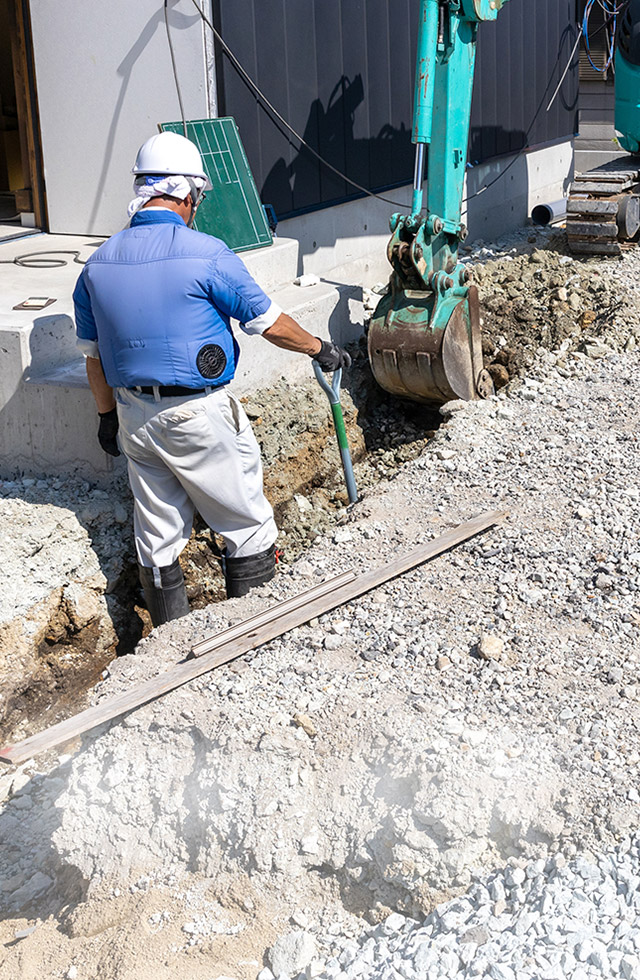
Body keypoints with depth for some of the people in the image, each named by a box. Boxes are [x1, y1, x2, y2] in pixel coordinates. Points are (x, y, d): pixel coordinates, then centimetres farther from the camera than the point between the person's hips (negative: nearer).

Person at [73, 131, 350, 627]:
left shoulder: (98, 262, 3)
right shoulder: (207, 254, -14)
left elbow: (93, 352, 10)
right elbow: (270, 322, -7)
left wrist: (108, 415, 21)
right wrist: (320, 348, 10)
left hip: (134, 415, 6)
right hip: (199, 417, -6)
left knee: (158, 533, 15)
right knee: (247, 521, 10)